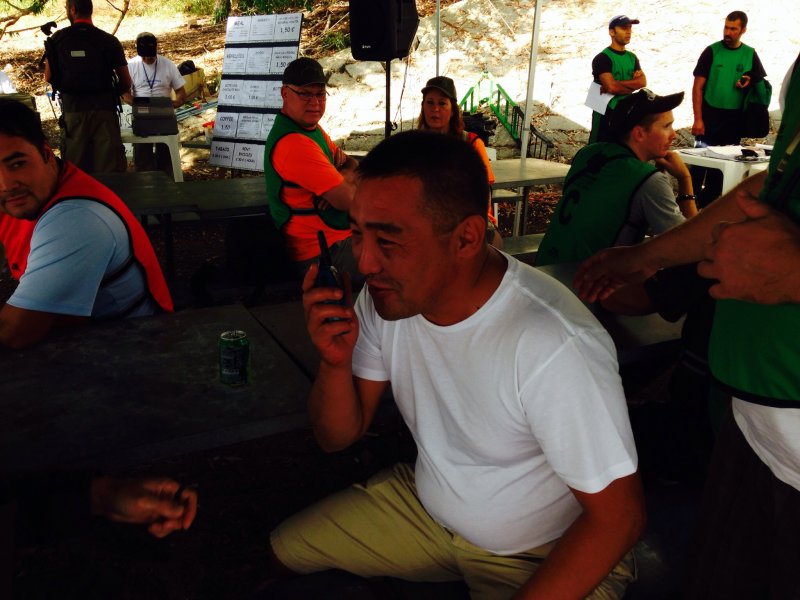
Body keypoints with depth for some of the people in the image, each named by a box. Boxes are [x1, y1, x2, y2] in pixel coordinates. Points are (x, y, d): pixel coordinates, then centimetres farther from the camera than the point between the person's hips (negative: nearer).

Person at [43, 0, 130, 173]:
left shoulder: (57, 39, 2)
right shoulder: (109, 40, -1)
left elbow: (49, 77, 5)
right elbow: (126, 83, 2)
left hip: (72, 109, 1)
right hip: (104, 109, -1)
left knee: (74, 169, 8)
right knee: (110, 168, 1)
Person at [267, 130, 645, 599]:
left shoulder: (555, 346, -34)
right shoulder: (387, 297, -13)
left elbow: (619, 517, -22)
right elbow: (338, 437, -4)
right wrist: (336, 362, -24)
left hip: (542, 555, -5)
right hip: (424, 505, 5)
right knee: (280, 552, 5)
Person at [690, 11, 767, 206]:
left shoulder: (750, 54, 5)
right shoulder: (712, 51, -3)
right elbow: (698, 87, -5)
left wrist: (750, 83, -11)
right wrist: (698, 119, -12)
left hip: (735, 121, 3)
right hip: (710, 118, -3)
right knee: (700, 161, -3)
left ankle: (709, 204, 19)